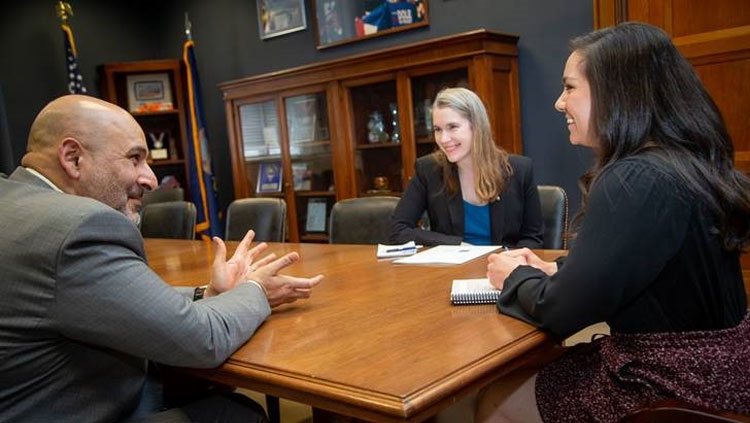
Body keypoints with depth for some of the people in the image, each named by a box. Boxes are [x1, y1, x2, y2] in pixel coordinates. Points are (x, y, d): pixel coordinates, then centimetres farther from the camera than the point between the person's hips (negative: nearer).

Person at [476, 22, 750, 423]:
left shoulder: (634, 180, -26)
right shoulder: (687, 162, 4)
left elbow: (561, 312, -22)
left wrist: (515, 276, -2)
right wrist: (554, 269, 6)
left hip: (677, 386, -9)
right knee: (522, 376, 16)